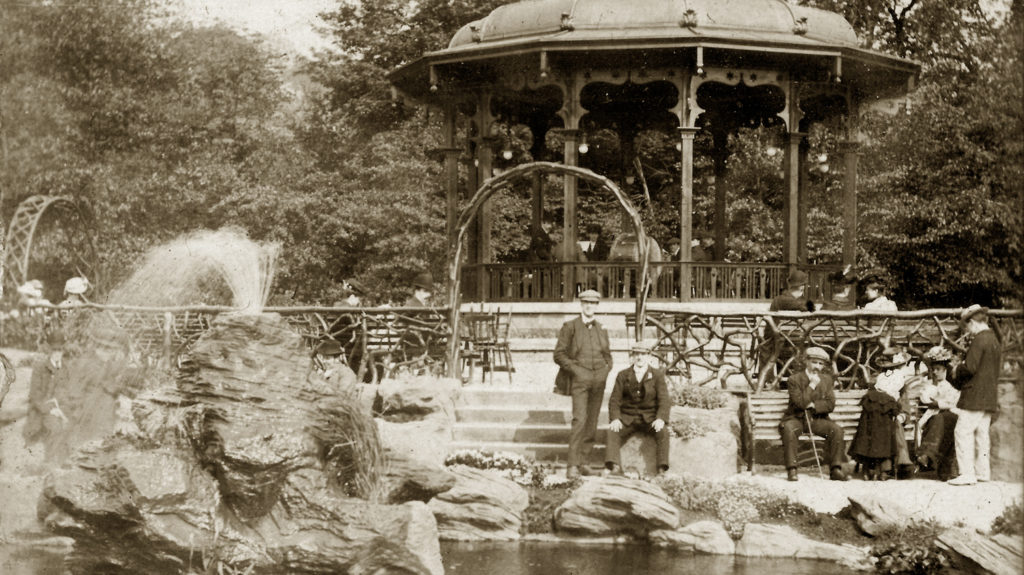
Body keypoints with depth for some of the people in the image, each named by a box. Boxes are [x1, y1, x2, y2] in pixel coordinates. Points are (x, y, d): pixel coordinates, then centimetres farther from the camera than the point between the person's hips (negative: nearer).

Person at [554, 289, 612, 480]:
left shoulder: (601, 329, 15)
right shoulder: (570, 327, 1)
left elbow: (607, 355, 26)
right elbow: (559, 355, -2)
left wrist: (607, 370, 7)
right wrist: (575, 369, -12)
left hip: (598, 381, 5)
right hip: (579, 379, -5)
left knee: (592, 423, 4)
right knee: (580, 419, -17)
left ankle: (583, 462, 11)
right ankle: (573, 466, -19)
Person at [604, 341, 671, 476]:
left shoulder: (658, 375, 4)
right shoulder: (623, 375, 8)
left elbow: (664, 400, -4)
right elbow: (615, 399, 2)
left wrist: (660, 419, -23)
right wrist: (615, 419, -17)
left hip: (649, 418, -1)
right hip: (627, 418, 1)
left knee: (663, 432, -32)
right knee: (611, 433, -28)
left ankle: (662, 470, -37)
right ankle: (615, 468, -42)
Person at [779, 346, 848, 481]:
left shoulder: (827, 380, 10)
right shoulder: (795, 379, -4)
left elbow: (830, 405, 2)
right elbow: (800, 403, -17)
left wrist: (814, 405, -12)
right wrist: (812, 385, -17)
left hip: (817, 419, 3)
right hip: (797, 418, -3)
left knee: (836, 429, -24)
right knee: (788, 428, -37)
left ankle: (835, 469, -20)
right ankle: (791, 469, -35)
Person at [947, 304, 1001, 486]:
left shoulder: (979, 339, -14)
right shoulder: (994, 339, 16)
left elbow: (970, 368, -21)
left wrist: (957, 370, 0)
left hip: (975, 396, -9)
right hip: (990, 397, 9)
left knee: (963, 432, -8)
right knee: (982, 433, 13)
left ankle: (967, 474, -12)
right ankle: (982, 471, 15)